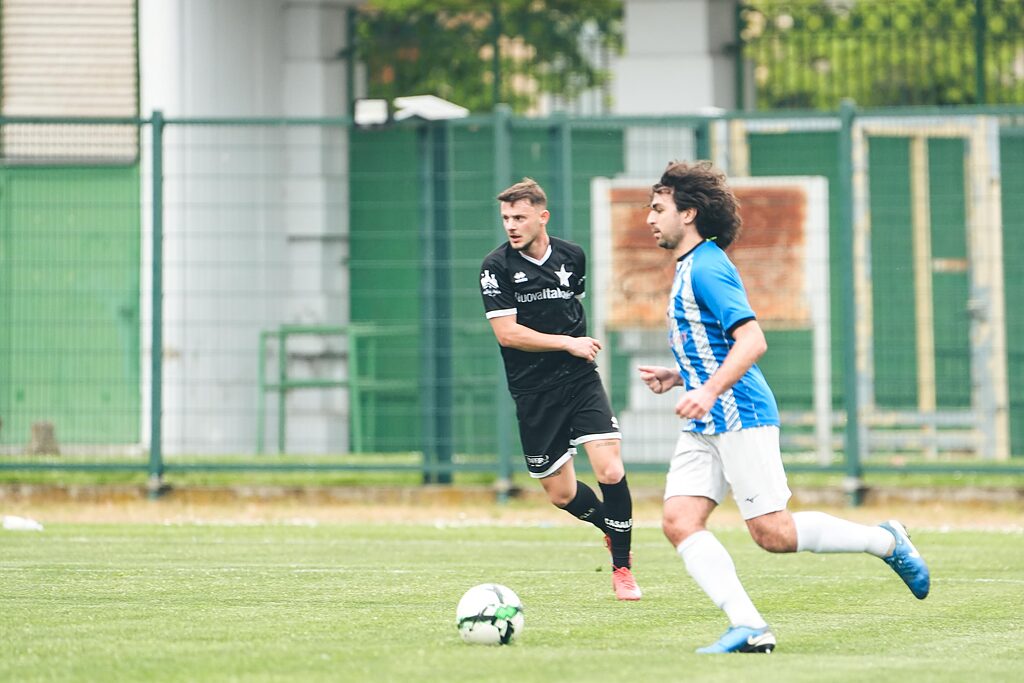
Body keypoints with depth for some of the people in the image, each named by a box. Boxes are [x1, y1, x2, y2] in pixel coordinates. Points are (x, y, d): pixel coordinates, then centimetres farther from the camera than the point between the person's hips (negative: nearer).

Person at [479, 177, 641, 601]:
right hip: (533, 392, -1)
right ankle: (611, 528, 36)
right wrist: (569, 343, -13)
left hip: (580, 379, 1)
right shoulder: (497, 267, -8)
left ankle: (622, 566, 2)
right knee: (560, 493, 4)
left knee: (610, 472, -14)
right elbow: (507, 332, -14)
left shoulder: (572, 257, 4)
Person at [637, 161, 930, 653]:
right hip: (705, 426, 10)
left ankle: (886, 542, 10)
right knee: (678, 521, -7)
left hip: (740, 417, -10)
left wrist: (709, 390, -32)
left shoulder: (707, 268, -12)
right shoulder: (689, 268, 19)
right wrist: (679, 377, 19)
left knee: (772, 532, -8)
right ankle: (748, 627, -14)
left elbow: (752, 341, -23)